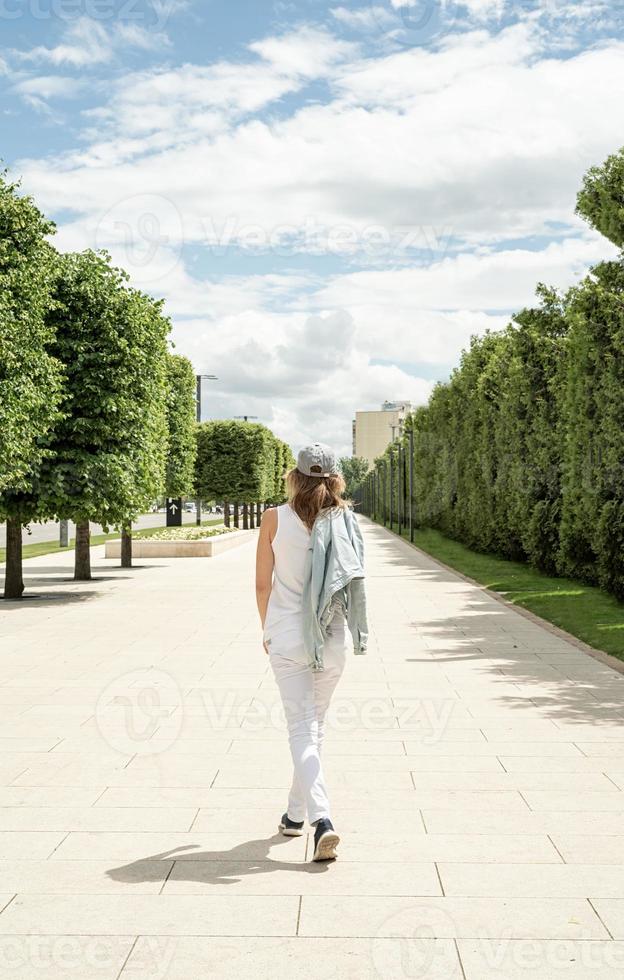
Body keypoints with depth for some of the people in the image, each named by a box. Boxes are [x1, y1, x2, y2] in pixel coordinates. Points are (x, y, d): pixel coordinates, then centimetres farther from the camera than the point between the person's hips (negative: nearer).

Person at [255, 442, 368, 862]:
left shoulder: (275, 519, -5)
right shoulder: (344, 520, -2)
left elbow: (263, 583, 0)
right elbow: (354, 581, 2)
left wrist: (267, 630, 14)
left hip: (288, 636, -2)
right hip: (335, 638, 2)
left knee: (302, 729, 0)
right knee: (315, 726, 17)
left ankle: (322, 819, -17)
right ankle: (296, 814, 31)